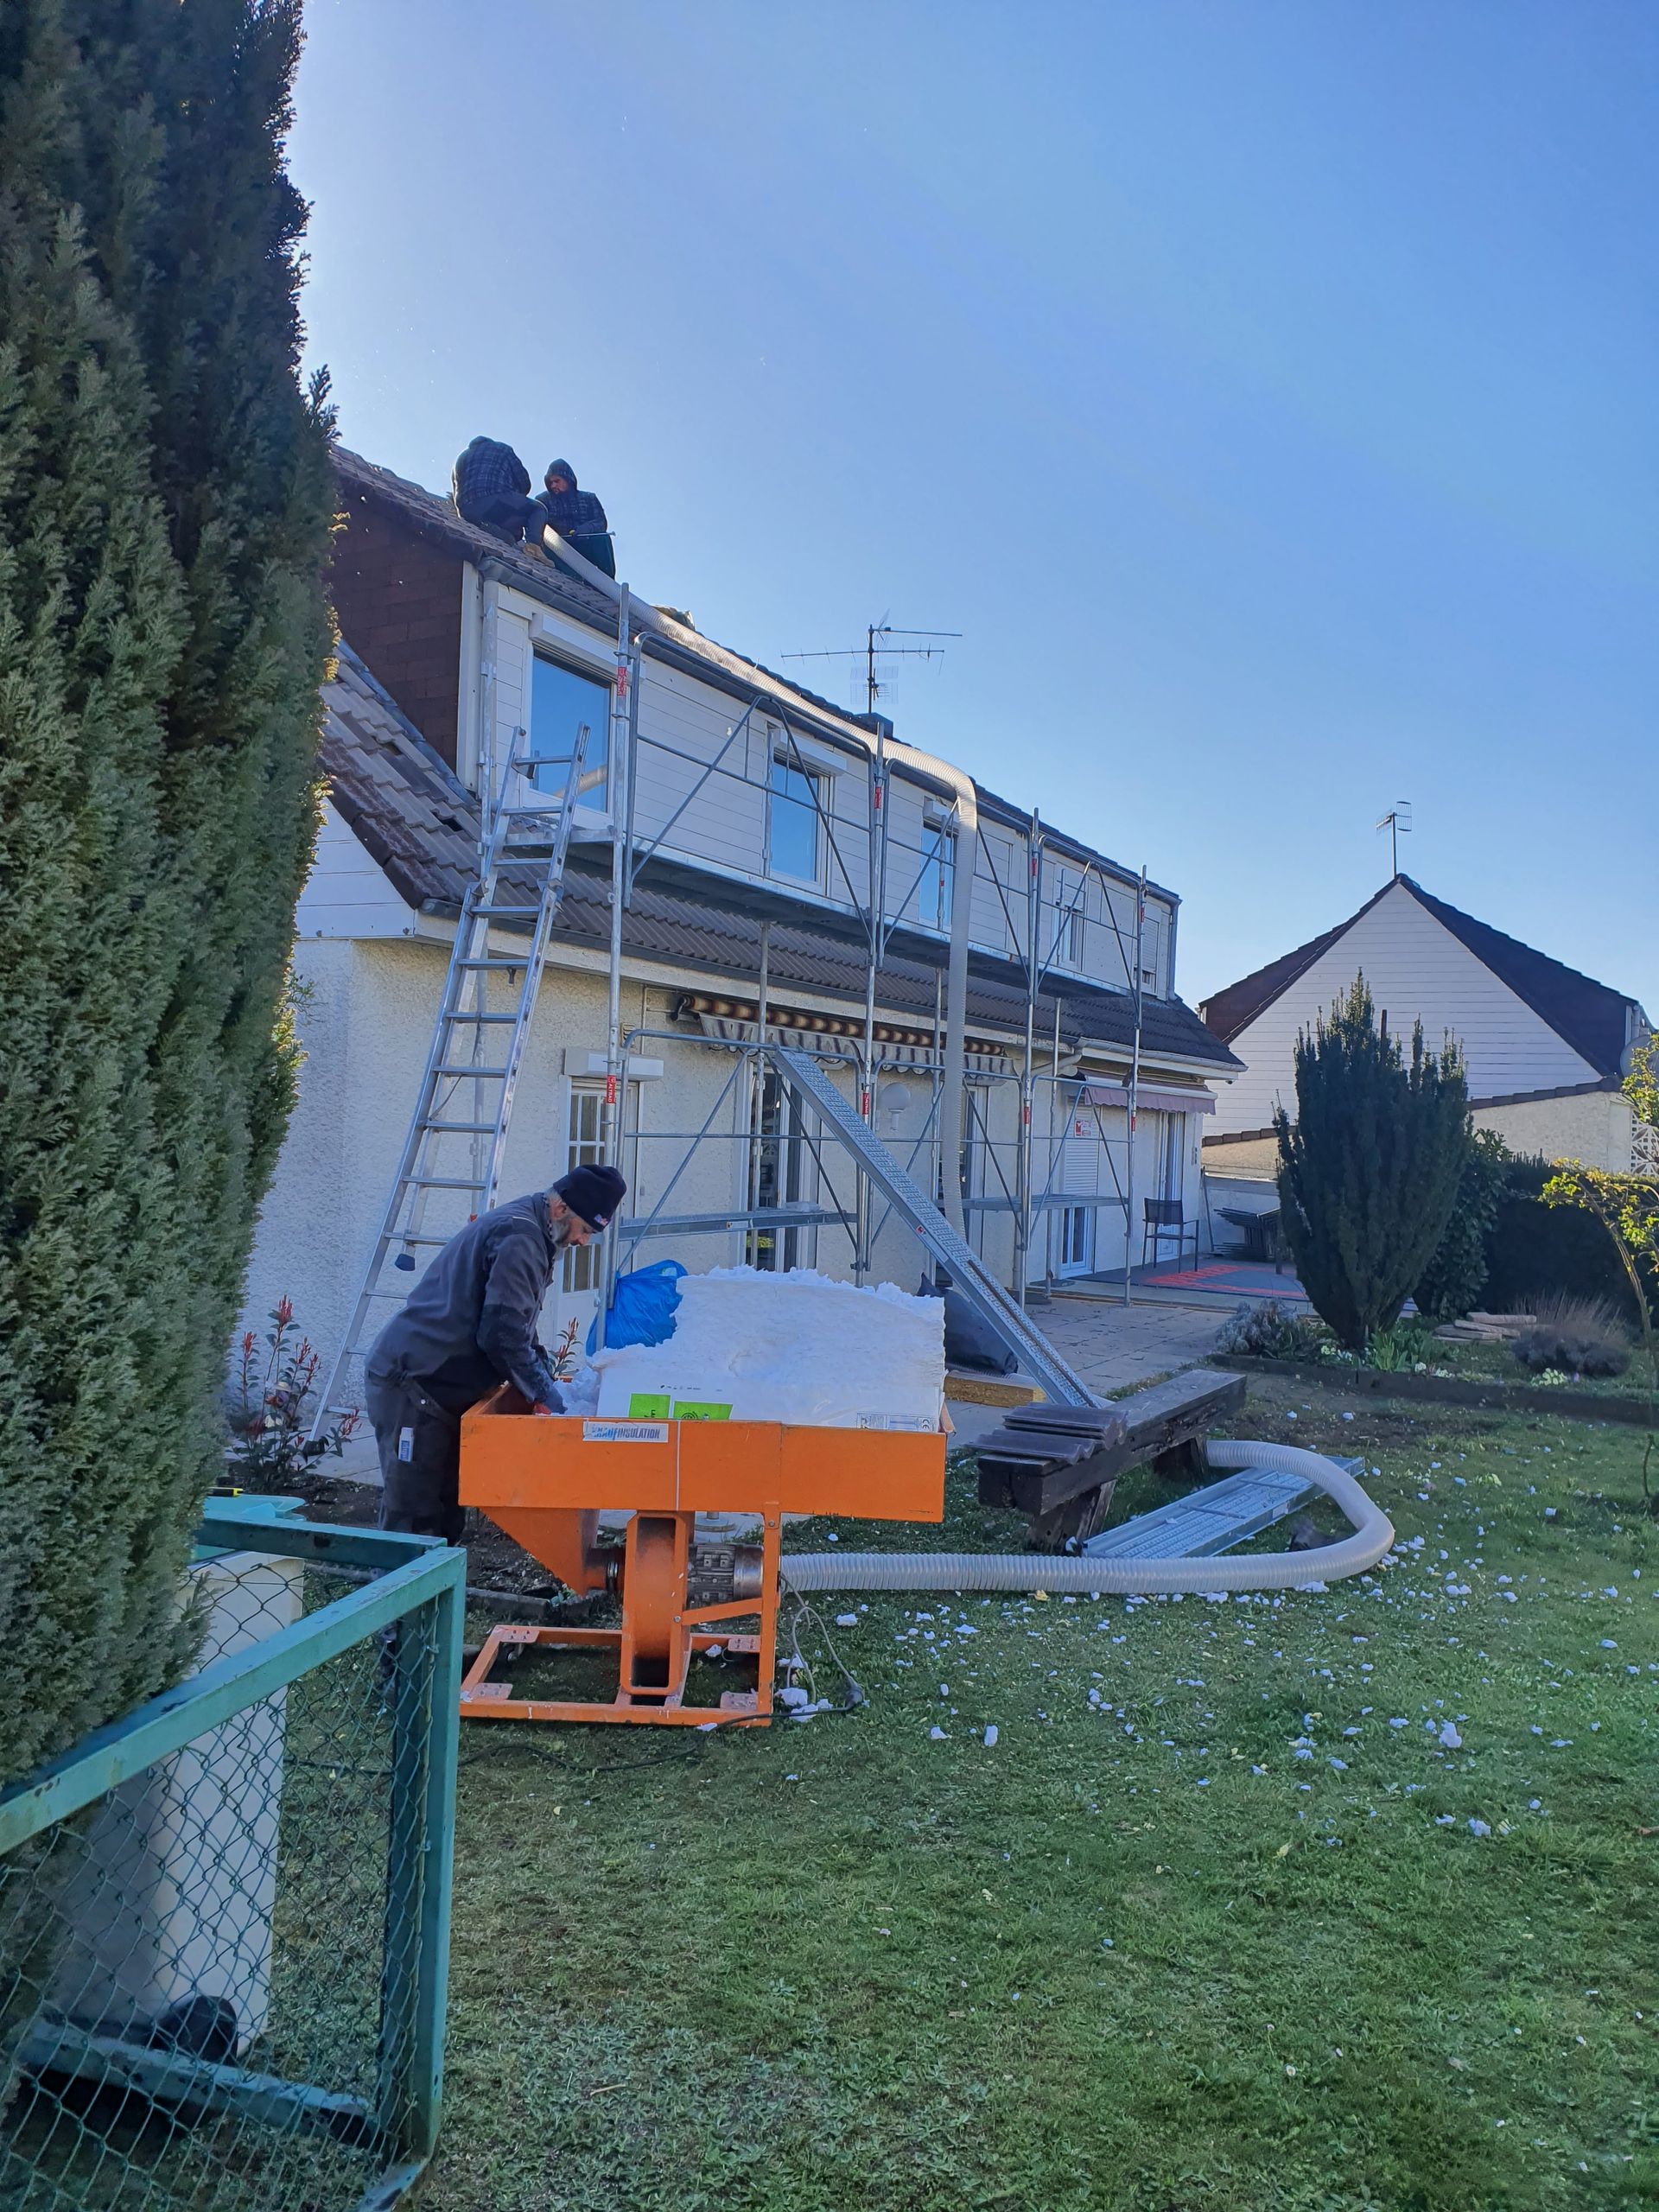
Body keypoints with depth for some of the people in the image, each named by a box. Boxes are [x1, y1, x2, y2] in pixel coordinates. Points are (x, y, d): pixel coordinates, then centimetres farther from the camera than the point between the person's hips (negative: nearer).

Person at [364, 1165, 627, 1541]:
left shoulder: (523, 1229, 15)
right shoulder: (518, 1236, -18)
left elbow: (518, 1328, 23)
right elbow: (502, 1333, -22)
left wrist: (546, 1385, 13)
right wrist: (544, 1396, -13)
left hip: (440, 1385, 11)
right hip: (410, 1382, -11)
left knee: (446, 1510, 12)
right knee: (413, 1515, -9)